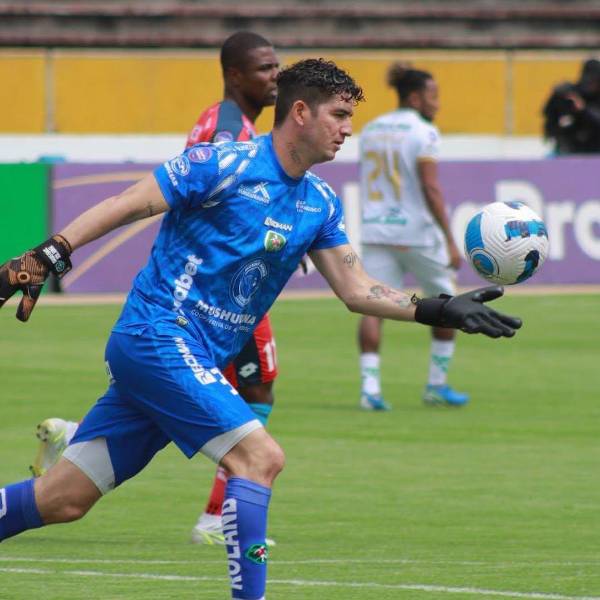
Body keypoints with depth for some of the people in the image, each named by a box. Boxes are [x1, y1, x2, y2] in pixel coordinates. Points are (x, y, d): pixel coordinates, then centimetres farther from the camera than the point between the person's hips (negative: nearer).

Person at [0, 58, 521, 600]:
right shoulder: (226, 164, -11)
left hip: (200, 361, 8)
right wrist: (45, 257, -16)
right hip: (157, 336, -8)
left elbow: (355, 290, 13)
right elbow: (124, 207, -10)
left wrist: (437, 310, 2)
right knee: (261, 456, -18)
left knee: (62, 501, 5)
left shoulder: (321, 204, 11)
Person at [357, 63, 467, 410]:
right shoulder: (423, 133, -9)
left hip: (376, 233, 5)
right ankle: (437, 384, 16)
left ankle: (370, 385, -17)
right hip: (416, 232, -5)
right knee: (446, 300, 13)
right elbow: (430, 189, -16)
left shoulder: (370, 130, 12)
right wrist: (450, 241, -16)